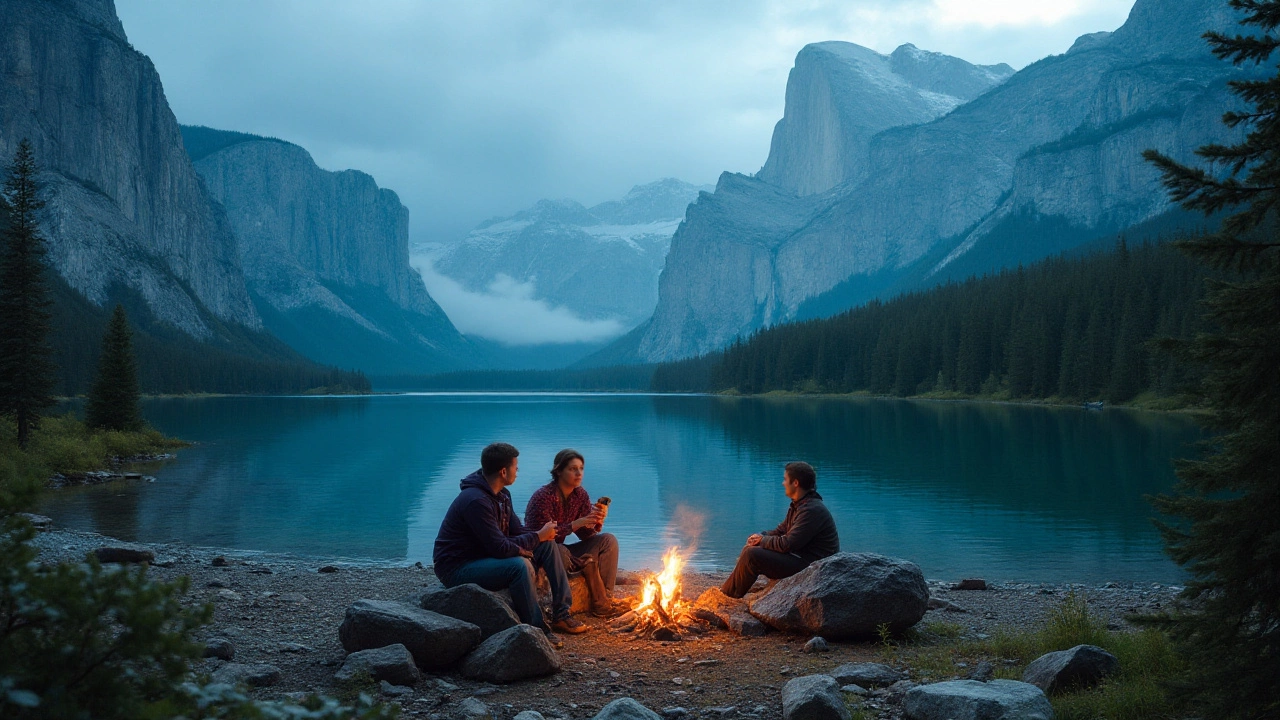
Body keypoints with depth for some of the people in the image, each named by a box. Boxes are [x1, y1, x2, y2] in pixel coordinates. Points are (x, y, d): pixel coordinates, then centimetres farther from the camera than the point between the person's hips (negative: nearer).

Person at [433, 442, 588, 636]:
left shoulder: (502, 494, 5)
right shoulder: (476, 501, -27)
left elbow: (516, 531, 9)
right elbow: (500, 548, -29)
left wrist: (543, 535, -13)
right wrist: (538, 536, -18)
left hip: (486, 556, 10)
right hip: (457, 568, -10)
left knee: (547, 544, 3)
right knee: (519, 566, -34)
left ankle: (561, 615, 1)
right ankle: (537, 631, -20)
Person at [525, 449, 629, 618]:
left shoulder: (580, 494, 2)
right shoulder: (543, 497, -20)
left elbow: (585, 534, 3)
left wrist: (597, 521, -20)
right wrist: (577, 523, -32)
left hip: (562, 551, 8)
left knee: (608, 540, -8)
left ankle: (606, 598, -16)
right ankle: (600, 604, -14)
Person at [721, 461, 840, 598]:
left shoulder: (813, 510, -22)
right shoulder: (798, 505, 13)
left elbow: (787, 544, -25)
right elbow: (781, 530, 21)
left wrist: (763, 540, -9)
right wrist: (761, 536, 1)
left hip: (809, 564, -11)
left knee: (752, 555, -18)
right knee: (750, 549, 11)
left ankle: (728, 596, -4)